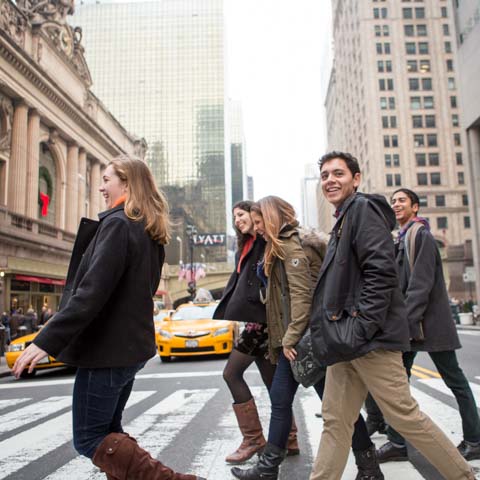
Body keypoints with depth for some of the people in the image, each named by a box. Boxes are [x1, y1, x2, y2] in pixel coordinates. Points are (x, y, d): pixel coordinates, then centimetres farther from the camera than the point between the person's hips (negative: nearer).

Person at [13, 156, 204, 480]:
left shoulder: (118, 223, -16)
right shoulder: (150, 231, 12)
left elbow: (92, 292, -25)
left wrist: (47, 341, -23)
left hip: (107, 348, -9)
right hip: (130, 345, 9)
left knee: (89, 439, 1)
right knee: (108, 430, 19)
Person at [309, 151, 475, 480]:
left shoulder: (363, 208, -6)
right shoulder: (342, 219, 22)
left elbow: (381, 272, -18)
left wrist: (359, 329, -21)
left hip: (370, 338, -9)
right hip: (346, 341, 9)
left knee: (404, 415, 0)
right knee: (336, 421, 10)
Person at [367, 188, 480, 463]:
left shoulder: (422, 235, -10)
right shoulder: (403, 239, 15)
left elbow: (421, 284, -19)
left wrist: (407, 320, -22)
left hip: (431, 322, -8)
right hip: (408, 322, 8)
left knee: (455, 380, 5)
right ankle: (397, 443, 13)